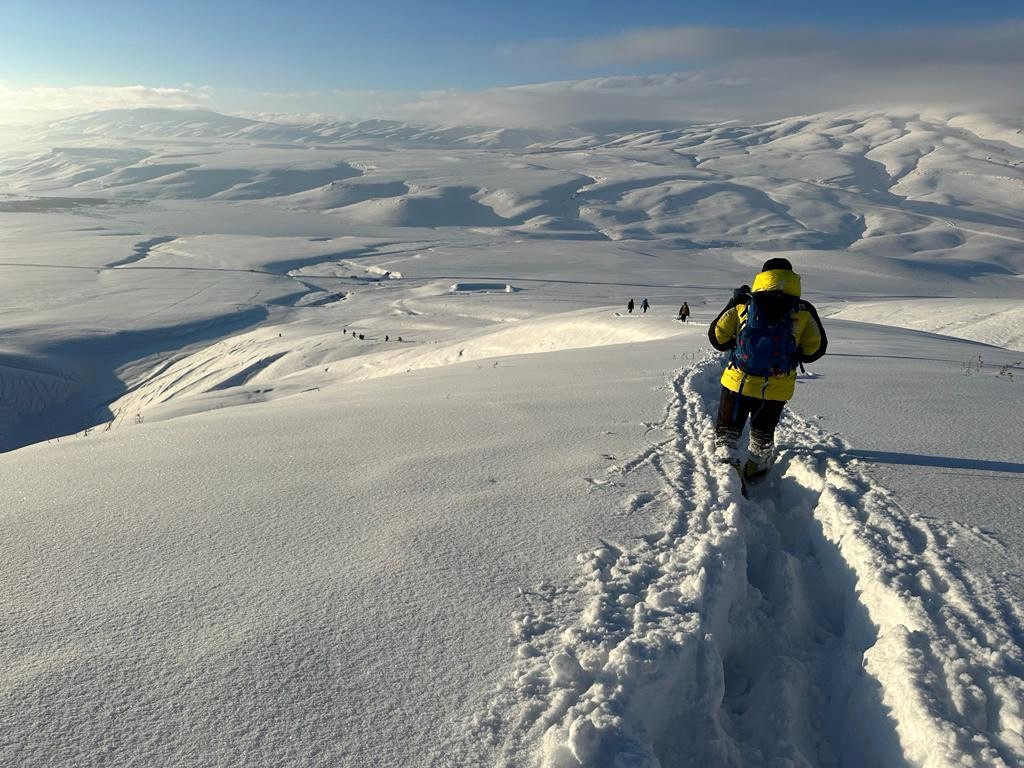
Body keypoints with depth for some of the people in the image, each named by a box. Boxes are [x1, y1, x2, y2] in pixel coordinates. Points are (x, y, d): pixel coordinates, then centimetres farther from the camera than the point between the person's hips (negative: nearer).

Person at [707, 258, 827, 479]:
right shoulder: (804, 312, -6)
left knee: (727, 428, 18)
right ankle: (757, 465, 34)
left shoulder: (742, 306, -8)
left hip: (738, 383, -1)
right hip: (776, 389, 1)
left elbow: (717, 339, -4)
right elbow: (815, 349, 1)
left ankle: (726, 461, 12)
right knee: (763, 432, 23)